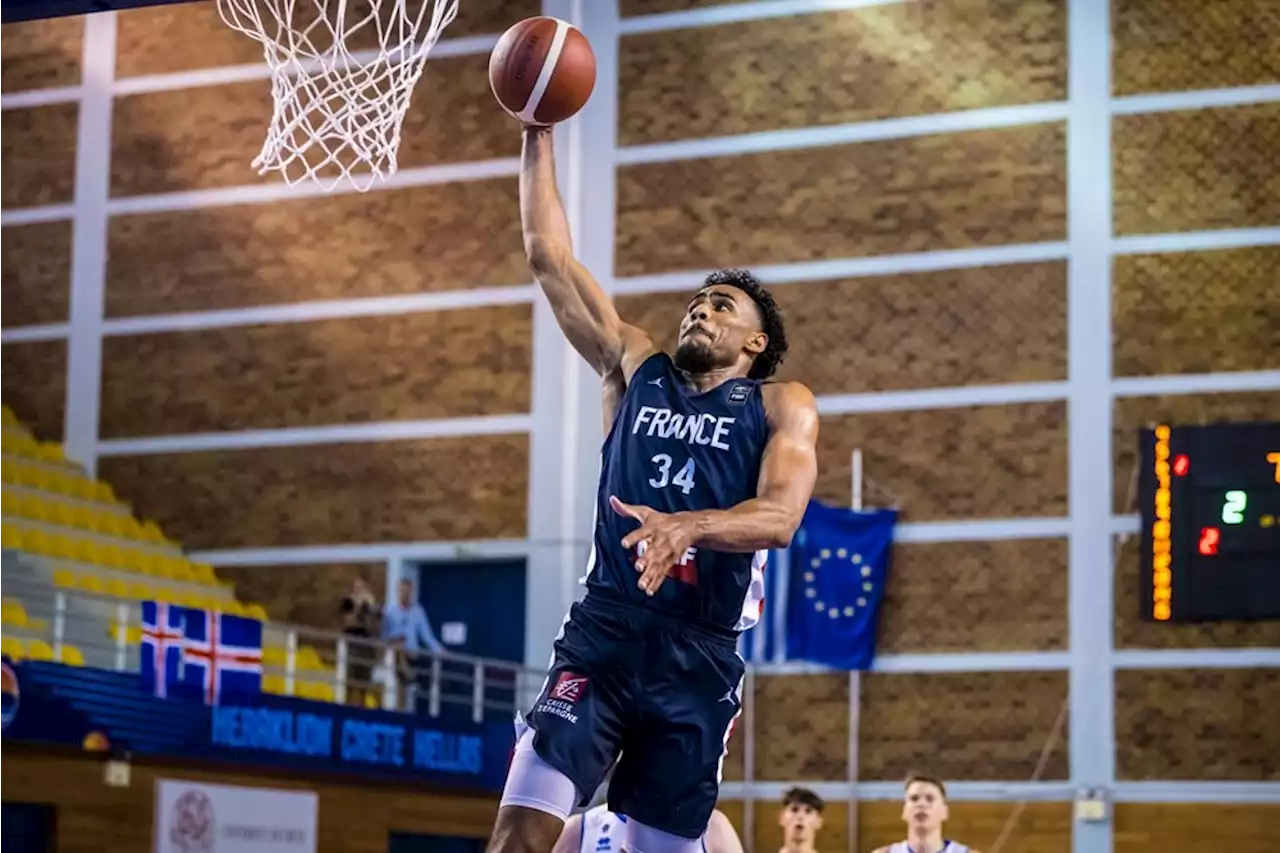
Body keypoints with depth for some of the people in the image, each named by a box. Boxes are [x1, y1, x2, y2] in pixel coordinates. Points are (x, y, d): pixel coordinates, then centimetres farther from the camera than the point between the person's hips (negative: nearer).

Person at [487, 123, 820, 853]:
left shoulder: (782, 407, 6)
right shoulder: (636, 369, 14)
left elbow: (780, 516, -12)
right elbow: (550, 256, 11)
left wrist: (688, 524, -31)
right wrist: (539, 136, 8)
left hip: (701, 655, -1)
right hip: (604, 632, 1)